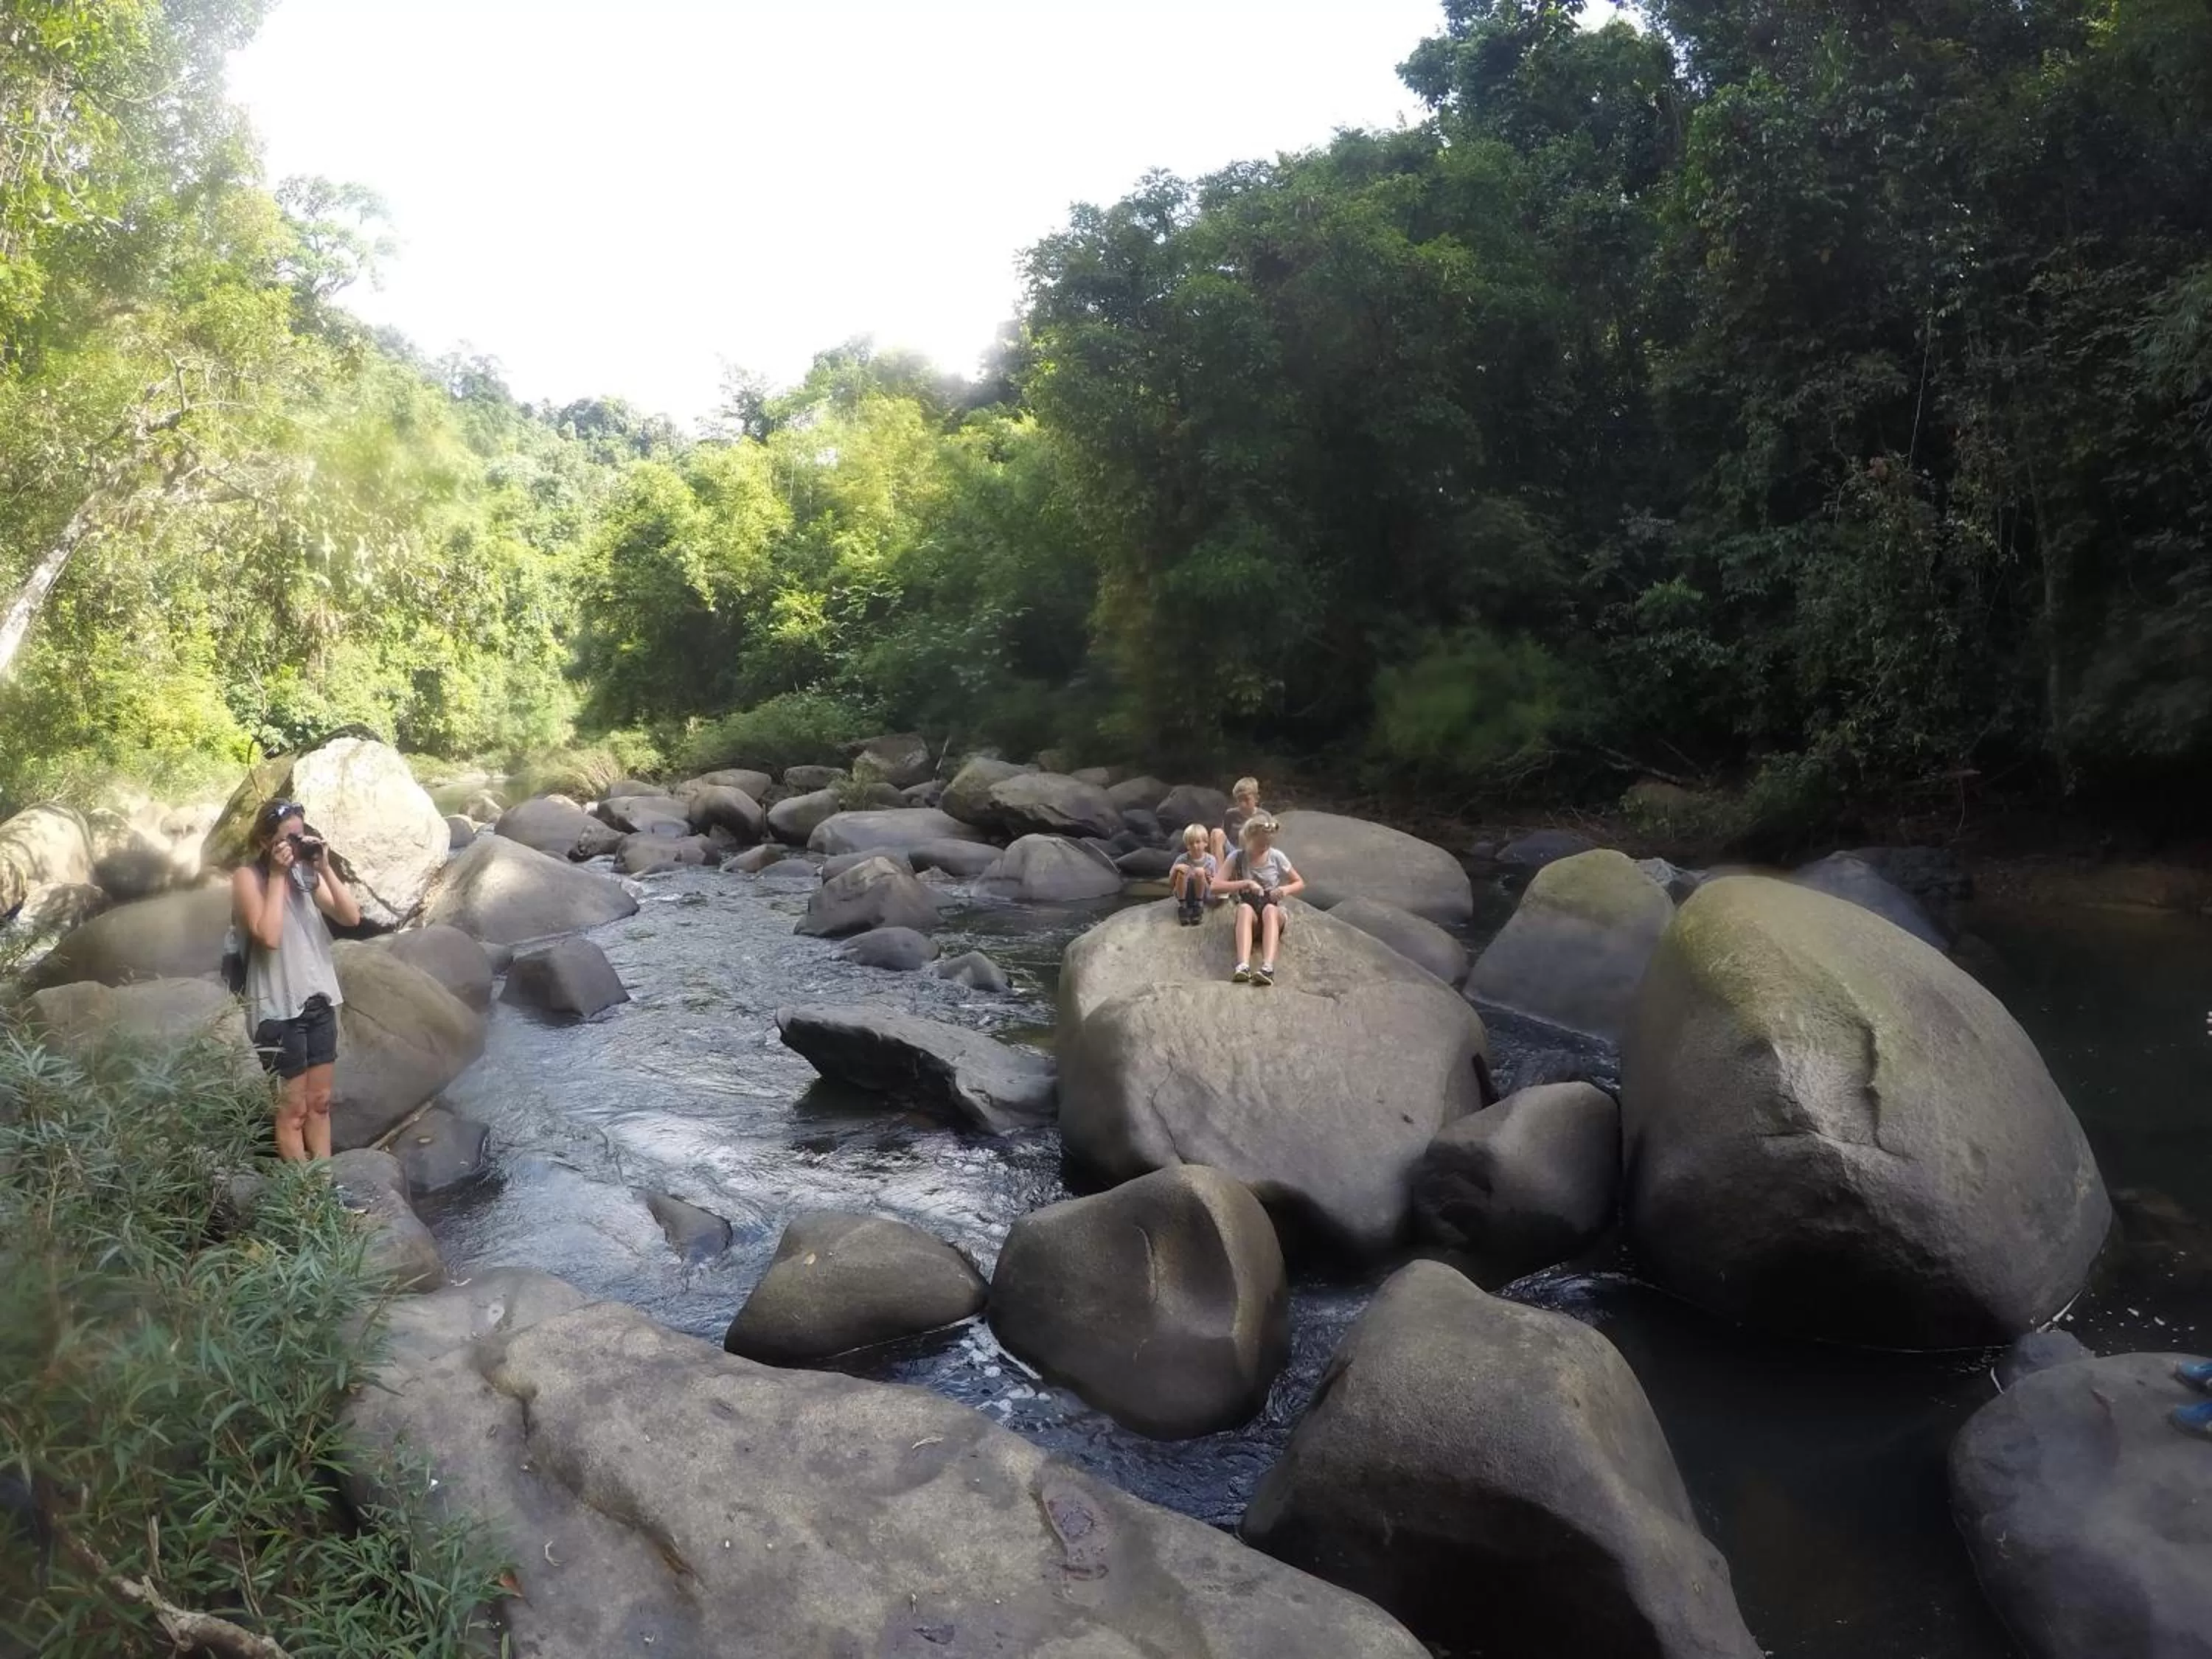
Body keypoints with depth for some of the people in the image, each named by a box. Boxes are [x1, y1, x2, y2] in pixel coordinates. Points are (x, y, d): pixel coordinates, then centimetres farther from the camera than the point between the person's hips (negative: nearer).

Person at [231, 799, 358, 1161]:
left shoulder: (306, 873, 7)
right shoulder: (248, 877, -8)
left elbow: (351, 917, 0)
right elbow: (269, 937, -21)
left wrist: (324, 868, -8)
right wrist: (277, 875, -17)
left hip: (319, 1000, 6)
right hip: (279, 1008, -6)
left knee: (320, 1102, 12)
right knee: (293, 1108, 2)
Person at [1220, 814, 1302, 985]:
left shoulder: (1276, 857, 0)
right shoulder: (1237, 857, -1)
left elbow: (1300, 883, 9)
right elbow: (1216, 886, -9)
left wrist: (1286, 889, -13)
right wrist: (1245, 883, -20)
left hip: (1274, 914, 0)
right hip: (1249, 916, 0)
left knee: (1269, 909, -37)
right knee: (1245, 908, -37)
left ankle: (1268, 968, -58)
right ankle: (1243, 966, -57)